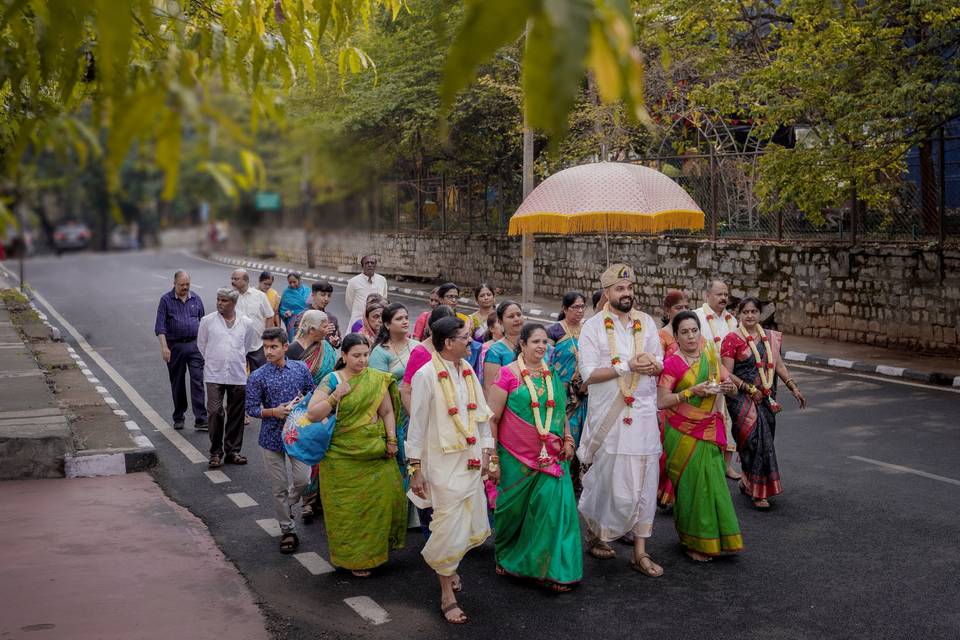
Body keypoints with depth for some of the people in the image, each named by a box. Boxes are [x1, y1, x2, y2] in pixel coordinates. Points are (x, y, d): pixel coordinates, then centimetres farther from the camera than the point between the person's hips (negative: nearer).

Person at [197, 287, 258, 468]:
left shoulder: (246, 323, 3)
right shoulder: (208, 321, -1)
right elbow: (201, 344, 12)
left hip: (238, 376, 2)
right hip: (214, 375, -2)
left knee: (236, 416, 7)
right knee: (215, 412, -10)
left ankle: (233, 451, 19)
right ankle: (216, 453, 2)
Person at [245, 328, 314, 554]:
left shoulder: (300, 368, -1)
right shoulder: (257, 377, -8)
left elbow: (313, 394, 9)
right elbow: (251, 409, -5)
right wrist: (274, 412, -20)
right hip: (272, 436, -1)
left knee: (302, 479, -2)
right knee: (279, 487, 5)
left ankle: (287, 506, 32)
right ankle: (288, 530, 19)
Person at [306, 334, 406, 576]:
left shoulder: (377, 379, 2)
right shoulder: (331, 380, -3)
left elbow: (387, 412, 6)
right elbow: (312, 414, -8)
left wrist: (391, 439, -4)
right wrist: (337, 395, -17)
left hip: (375, 453, 2)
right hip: (342, 455, -2)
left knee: (381, 498, -1)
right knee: (347, 505, 4)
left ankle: (376, 546, 21)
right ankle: (353, 558, 18)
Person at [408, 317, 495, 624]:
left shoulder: (467, 370, 6)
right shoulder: (427, 375, -13)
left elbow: (481, 412, 13)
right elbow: (417, 423, -10)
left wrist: (486, 449, 10)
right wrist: (415, 468, -9)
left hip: (471, 461, 6)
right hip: (443, 463, -6)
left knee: (473, 526, 12)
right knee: (450, 527, -1)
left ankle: (448, 566, 41)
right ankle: (447, 594, 17)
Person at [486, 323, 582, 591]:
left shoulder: (553, 375, 8)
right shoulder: (508, 374, -7)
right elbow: (492, 419, -6)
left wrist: (568, 439, 5)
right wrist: (493, 459, -7)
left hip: (551, 457, 3)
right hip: (517, 458, -3)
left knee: (554, 507, -5)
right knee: (514, 509, 10)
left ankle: (553, 569, 4)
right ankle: (506, 557, 35)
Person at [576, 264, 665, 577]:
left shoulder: (646, 322, 8)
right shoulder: (593, 326, -4)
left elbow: (660, 364, 9)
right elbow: (588, 374, -11)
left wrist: (651, 363, -15)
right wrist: (628, 366, -18)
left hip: (643, 412, 4)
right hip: (608, 414, -3)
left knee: (643, 480, 3)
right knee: (608, 479, 4)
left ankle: (640, 552, 10)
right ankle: (594, 532, 29)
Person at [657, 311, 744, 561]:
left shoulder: (711, 357, 8)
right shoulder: (671, 364, -8)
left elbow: (731, 388, 14)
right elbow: (661, 401, -16)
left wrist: (729, 387, -9)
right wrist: (692, 391, -23)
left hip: (710, 431, 4)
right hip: (683, 434, -4)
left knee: (713, 482, 3)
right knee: (692, 485, -2)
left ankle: (713, 538, 19)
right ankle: (694, 542, 12)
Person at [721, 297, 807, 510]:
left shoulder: (771, 338, 12)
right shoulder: (732, 339, -6)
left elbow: (779, 365, 17)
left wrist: (794, 388, 9)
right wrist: (750, 389, -14)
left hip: (766, 398, 6)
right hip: (742, 398, -6)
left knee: (764, 440, 8)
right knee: (757, 438, -14)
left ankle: (747, 481, 26)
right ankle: (759, 492, -8)